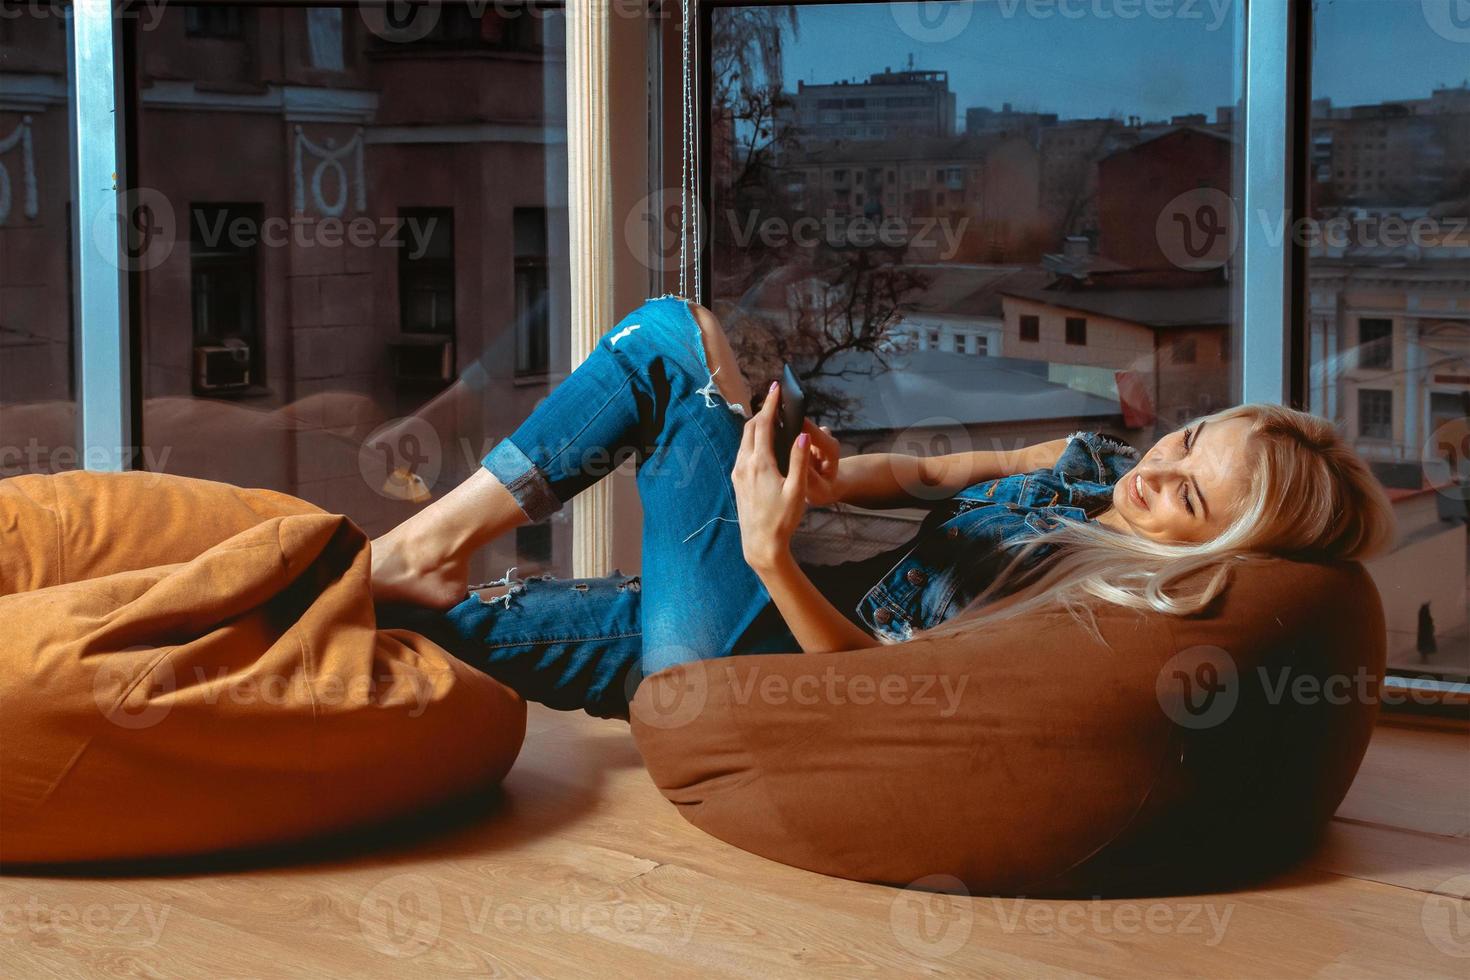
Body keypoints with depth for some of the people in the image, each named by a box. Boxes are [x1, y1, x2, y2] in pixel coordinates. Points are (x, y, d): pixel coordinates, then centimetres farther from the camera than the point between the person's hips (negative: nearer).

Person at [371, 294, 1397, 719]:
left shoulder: (1128, 613, -22)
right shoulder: (1099, 463, 2)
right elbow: (931, 473, 13)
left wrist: (773, 557, -36)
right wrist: (834, 477, -8)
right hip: (823, 606, 8)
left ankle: (434, 541, -3)